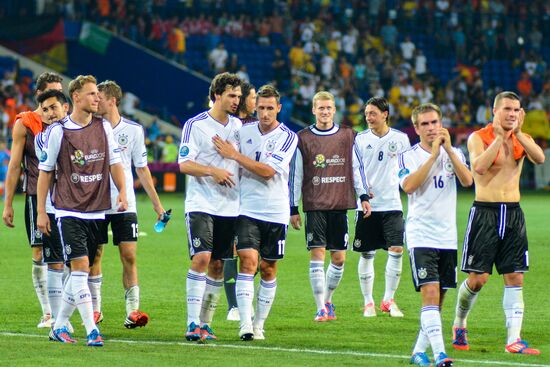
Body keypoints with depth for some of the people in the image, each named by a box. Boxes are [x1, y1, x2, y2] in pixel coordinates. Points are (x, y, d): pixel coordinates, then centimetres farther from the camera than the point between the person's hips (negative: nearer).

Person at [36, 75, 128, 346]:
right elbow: (45, 171, 1)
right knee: (80, 265, -15)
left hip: (97, 210, 5)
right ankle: (91, 330, -18)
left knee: (80, 271, 8)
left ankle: (59, 326, 22)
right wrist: (41, 211, 0)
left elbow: (114, 162, 10)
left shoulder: (104, 127, 7)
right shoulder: (58, 131, -5)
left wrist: (122, 191, -8)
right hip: (69, 210, -5)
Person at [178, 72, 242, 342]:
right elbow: (184, 164, -11)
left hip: (229, 206, 6)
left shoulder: (238, 126, 12)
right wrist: (212, 171, -22)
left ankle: (205, 323, 15)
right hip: (201, 205, -6)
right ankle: (192, 324, -16)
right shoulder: (195, 125, -5)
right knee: (201, 258, -17)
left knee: (217, 266, 6)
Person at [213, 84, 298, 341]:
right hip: (247, 210, 1)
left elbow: (267, 171, -17)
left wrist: (234, 155, -15)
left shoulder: (287, 137, -6)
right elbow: (235, 166, 22)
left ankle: (259, 324, 18)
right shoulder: (244, 131, 6)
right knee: (248, 261, -15)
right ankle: (245, 324, -21)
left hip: (275, 213, -1)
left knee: (268, 269, 6)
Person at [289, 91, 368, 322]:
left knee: (339, 257, 4)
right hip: (315, 206, -2)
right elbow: (295, 175, 5)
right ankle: (321, 308, -7)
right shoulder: (303, 139, 3)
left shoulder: (347, 136, 8)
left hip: (340, 205, 2)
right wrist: (293, 209, 3)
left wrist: (364, 196, 4)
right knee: (317, 254, -9)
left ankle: (327, 300, 24)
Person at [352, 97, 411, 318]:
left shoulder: (401, 139, 3)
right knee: (367, 254, 3)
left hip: (392, 204, 0)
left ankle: (388, 300, 4)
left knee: (397, 250, -10)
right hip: (367, 205, 0)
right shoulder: (360, 139, 2)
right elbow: (352, 169, 5)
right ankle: (368, 302, 14)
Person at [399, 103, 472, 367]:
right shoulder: (409, 156, -1)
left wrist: (448, 149, -16)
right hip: (420, 236, -4)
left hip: (447, 236, 4)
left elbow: (467, 180, -9)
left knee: (438, 298, 8)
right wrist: (433, 155, -19)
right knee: (430, 293, -17)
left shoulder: (453, 153, 9)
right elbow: (409, 186, -19)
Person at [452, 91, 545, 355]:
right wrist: (500, 136, -19)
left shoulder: (522, 139, 9)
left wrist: (518, 133, -16)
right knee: (478, 278, -5)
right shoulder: (478, 138, -4)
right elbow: (479, 167, -22)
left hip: (513, 214, 4)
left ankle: (514, 339, -3)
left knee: (515, 278, -2)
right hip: (485, 212, -4)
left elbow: (540, 158, -11)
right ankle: (459, 325, 20)